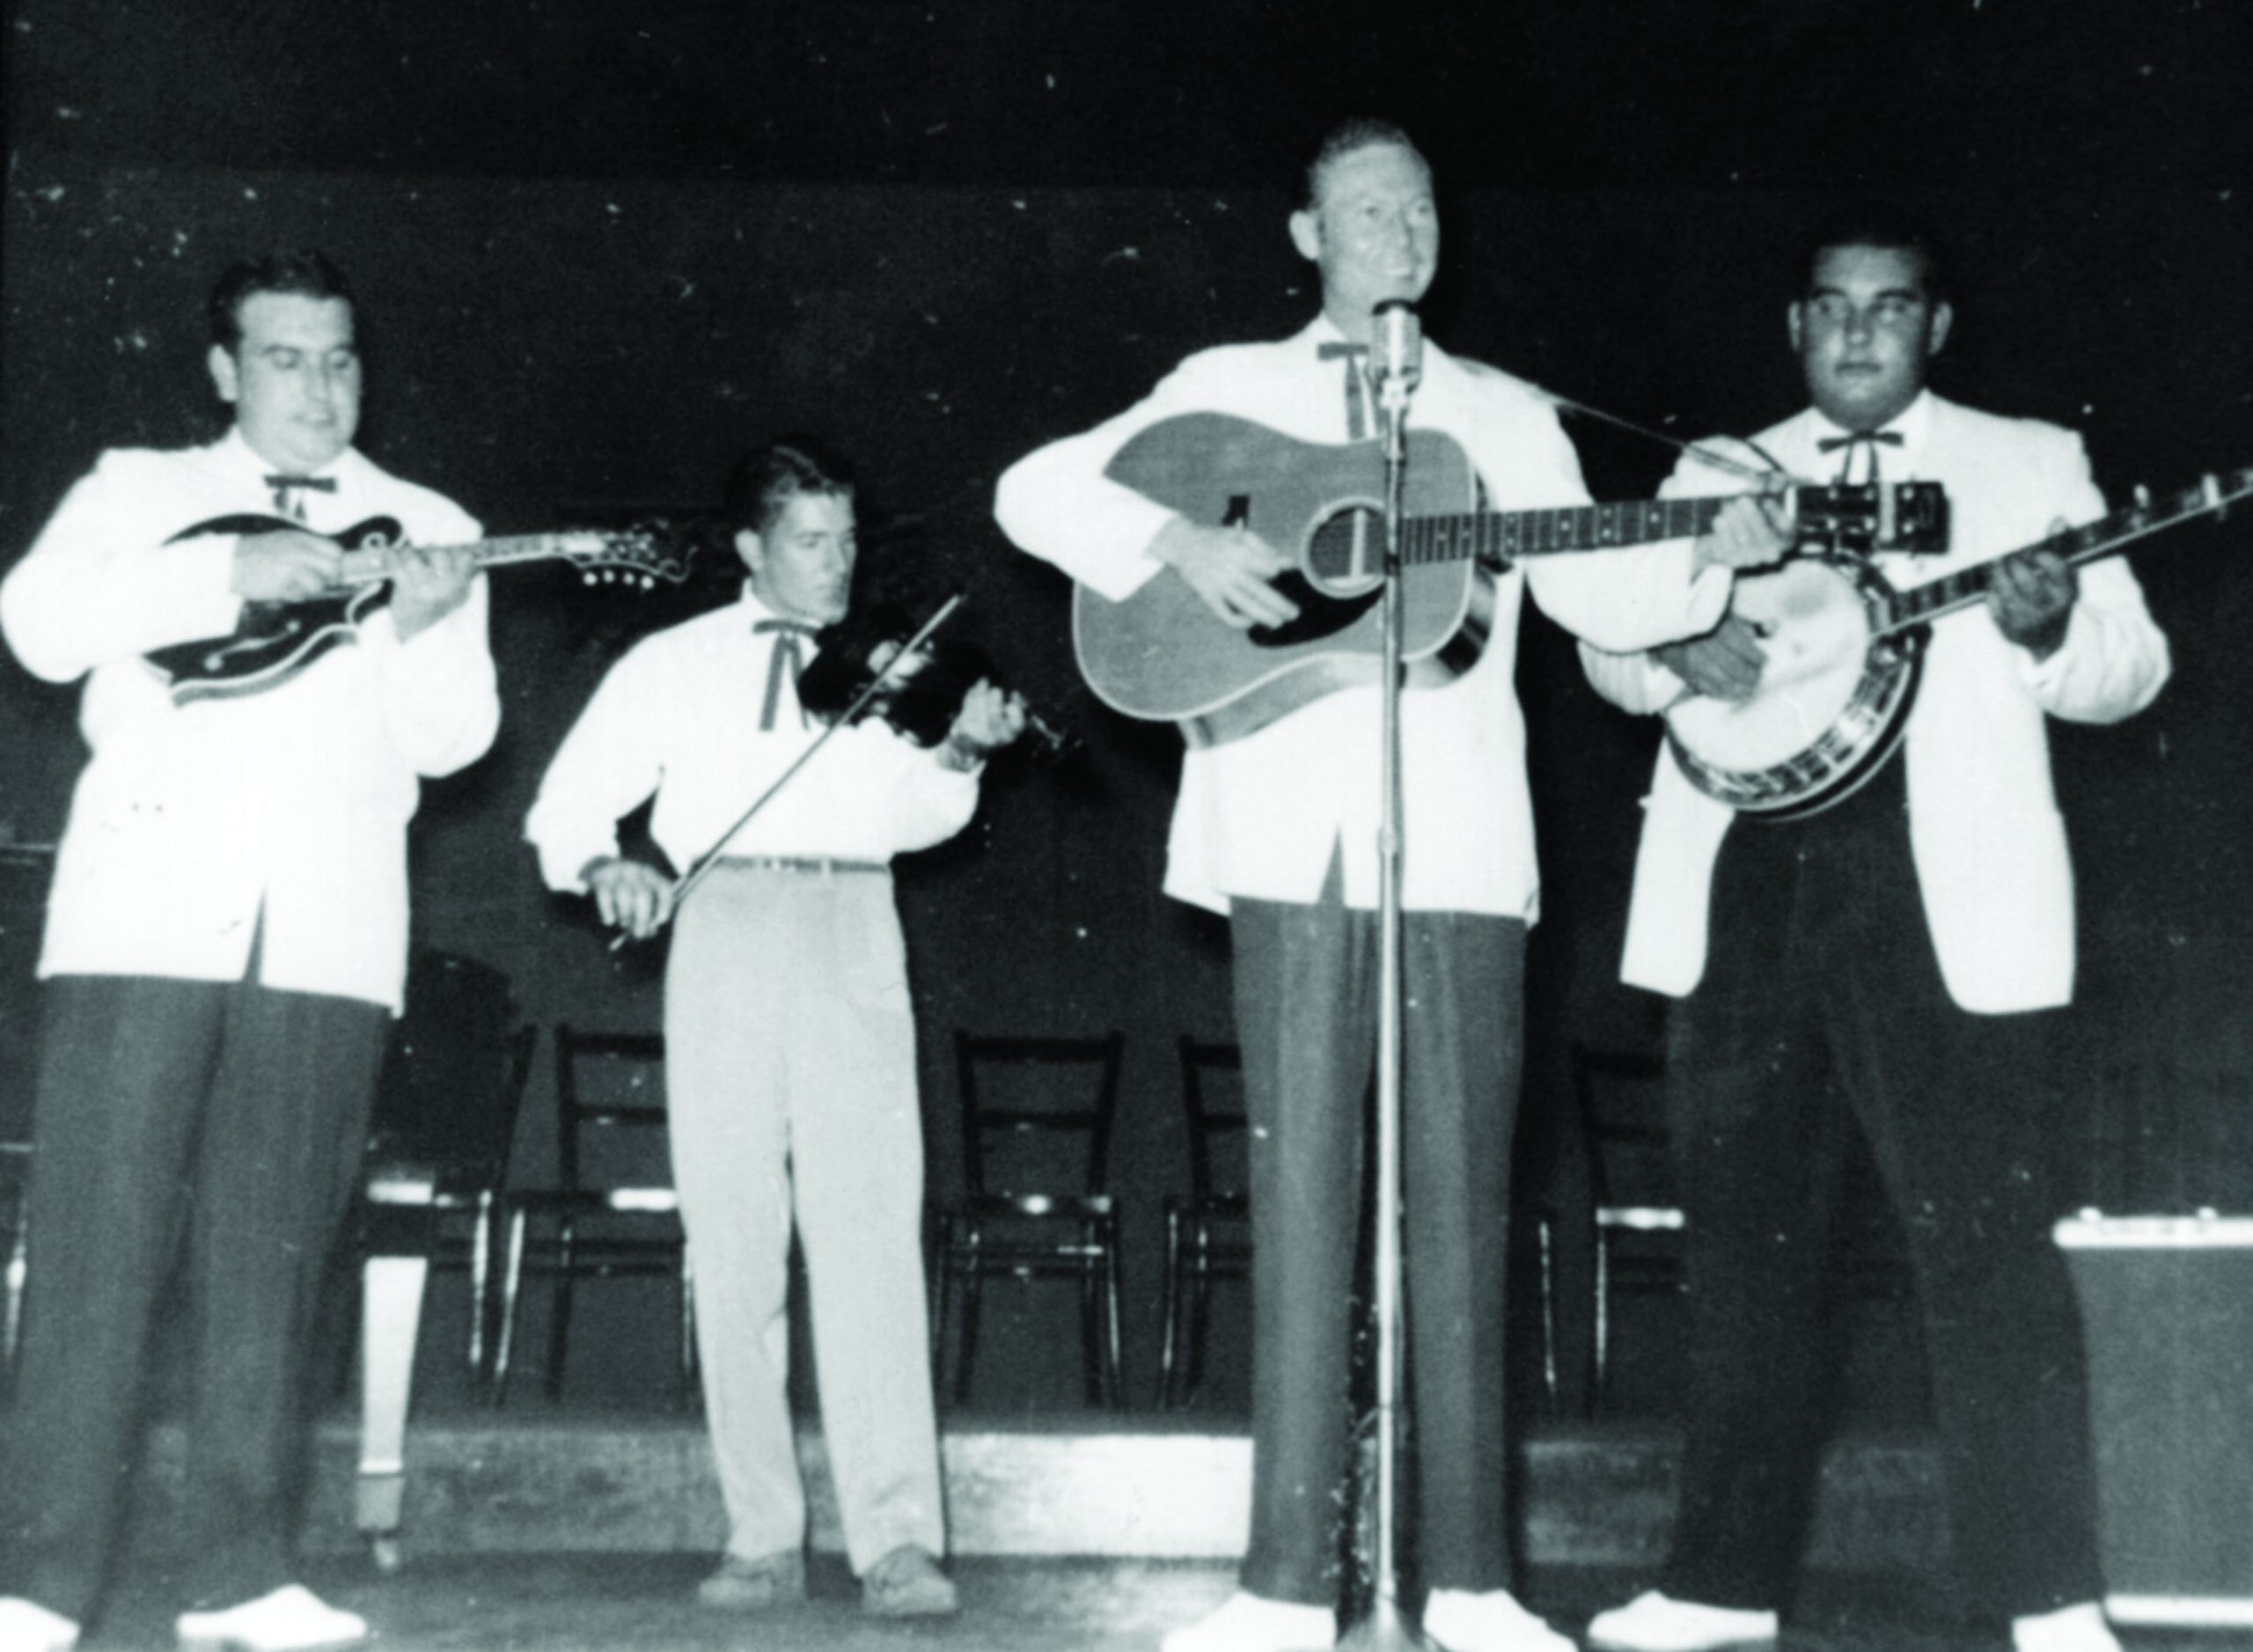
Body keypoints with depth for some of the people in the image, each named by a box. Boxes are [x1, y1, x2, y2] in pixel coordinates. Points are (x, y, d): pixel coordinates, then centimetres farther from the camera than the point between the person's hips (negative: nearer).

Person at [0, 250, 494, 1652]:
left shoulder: (427, 531, 17)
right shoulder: (138, 490, 15)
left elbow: (450, 740, 7)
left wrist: (423, 631, -13)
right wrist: (228, 576, -13)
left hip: (329, 938, 1)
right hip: (147, 913, -1)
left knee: (272, 1259, 1)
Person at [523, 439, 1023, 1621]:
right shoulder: (674, 665, 14)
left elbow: (907, 816, 2)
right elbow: (566, 804, 9)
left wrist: (960, 753, -18)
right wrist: (603, 862, -12)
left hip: (851, 937, 0)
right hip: (722, 939, 1)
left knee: (872, 1240, -10)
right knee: (735, 1251, 0)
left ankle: (897, 1538, -12)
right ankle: (761, 1537, 7)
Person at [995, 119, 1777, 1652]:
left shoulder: (1507, 416, 18)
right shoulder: (1228, 387, 14)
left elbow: (1598, 595, 9)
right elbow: (1036, 488, 7)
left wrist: (1704, 556, -10)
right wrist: (1176, 536, -10)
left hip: (1463, 846, 1)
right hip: (1294, 838, -1)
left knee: (1461, 1197, 1)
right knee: (1302, 1192, -2)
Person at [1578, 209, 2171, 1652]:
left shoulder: (2029, 464, 10)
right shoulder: (1717, 478, 18)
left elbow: (2130, 667, 5)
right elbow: (1609, 639, 14)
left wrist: (2053, 631, -18)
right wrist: (1677, 651, -9)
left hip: (1943, 900, -3)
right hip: (1747, 890, 3)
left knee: (1987, 1247, -7)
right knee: (1748, 1245, 7)